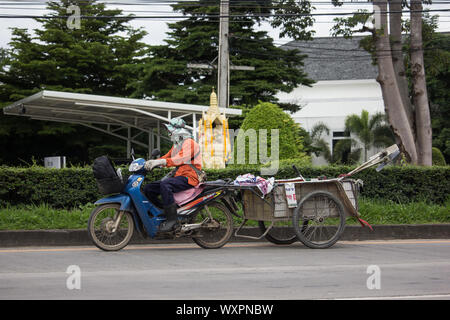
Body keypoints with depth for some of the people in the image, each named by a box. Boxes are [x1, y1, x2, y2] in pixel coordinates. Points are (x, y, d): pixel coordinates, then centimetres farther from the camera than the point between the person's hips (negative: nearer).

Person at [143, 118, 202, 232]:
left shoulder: (189, 143, -8)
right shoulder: (176, 145, 24)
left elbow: (180, 159, -24)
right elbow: (166, 157, 19)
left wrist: (159, 162, -36)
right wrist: (151, 162, -2)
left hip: (189, 177, -10)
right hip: (178, 176, 10)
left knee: (165, 185, -37)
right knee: (148, 188, -3)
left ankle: (171, 219, -35)